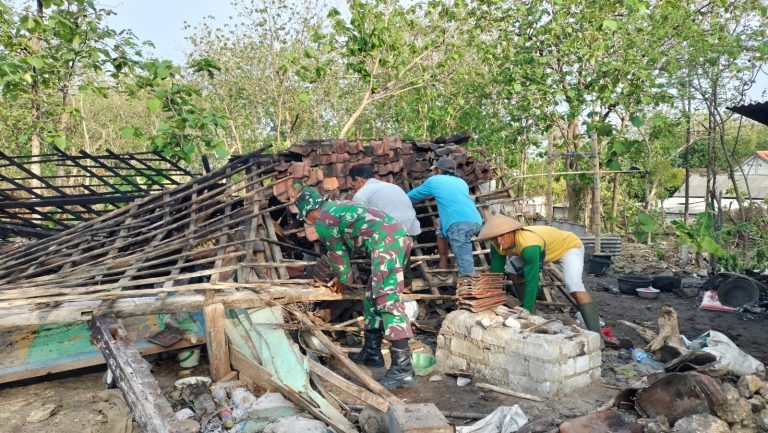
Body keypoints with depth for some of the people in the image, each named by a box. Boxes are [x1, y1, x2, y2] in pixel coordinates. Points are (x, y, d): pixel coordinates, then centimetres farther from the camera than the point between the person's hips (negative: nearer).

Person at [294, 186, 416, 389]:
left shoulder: (322, 221, 2)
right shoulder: (339, 206, 30)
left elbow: (337, 252, 13)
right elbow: (343, 248, 40)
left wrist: (343, 280, 30)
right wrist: (341, 276, 50)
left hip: (386, 242, -10)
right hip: (399, 234, 10)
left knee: (387, 300, -12)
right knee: (373, 295, 18)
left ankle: (403, 368, -14)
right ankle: (372, 351, 25)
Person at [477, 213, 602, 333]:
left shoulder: (528, 245, -41)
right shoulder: (498, 246, -20)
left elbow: (531, 281, -37)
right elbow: (496, 273, -11)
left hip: (569, 245, -8)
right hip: (545, 251, 8)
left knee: (573, 284, -31)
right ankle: (532, 315, 11)